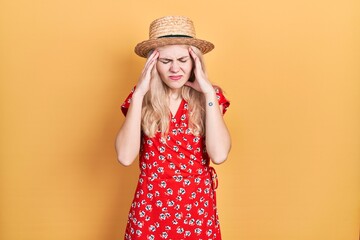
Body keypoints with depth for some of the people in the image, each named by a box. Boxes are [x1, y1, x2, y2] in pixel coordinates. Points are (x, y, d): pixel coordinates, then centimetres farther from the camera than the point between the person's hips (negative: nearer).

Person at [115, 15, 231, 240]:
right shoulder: (142, 97, -5)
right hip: (150, 206, 0)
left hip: (197, 206, 0)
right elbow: (125, 157, -17)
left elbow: (219, 155, -19)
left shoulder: (210, 96, -5)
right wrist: (139, 94, -18)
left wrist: (208, 92, -18)